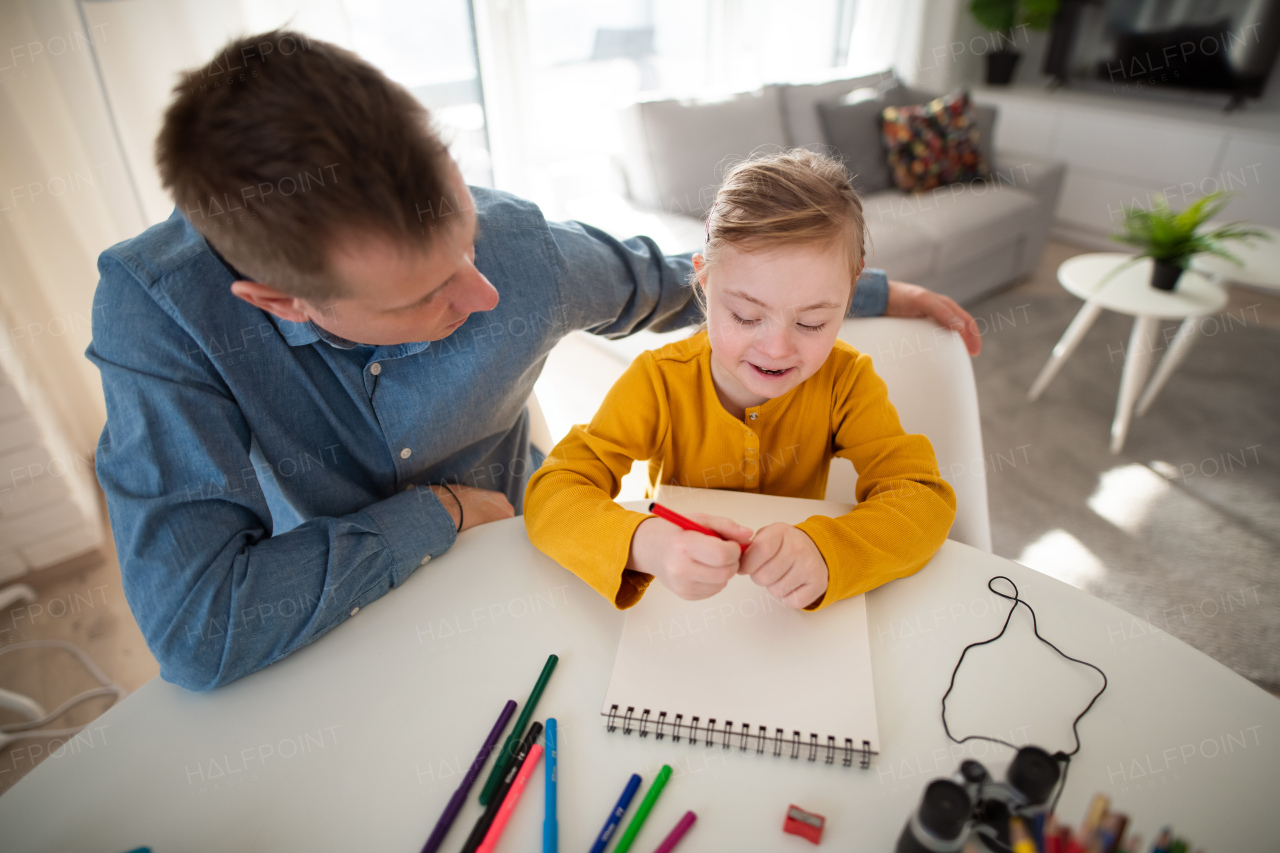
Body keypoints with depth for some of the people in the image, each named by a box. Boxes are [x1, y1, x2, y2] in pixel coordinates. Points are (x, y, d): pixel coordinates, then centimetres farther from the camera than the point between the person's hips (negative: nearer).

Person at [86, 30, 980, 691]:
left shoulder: (522, 248, -25)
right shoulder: (156, 306, -29)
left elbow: (670, 280, -5)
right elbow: (197, 631, -34)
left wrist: (874, 290, 3)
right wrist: (437, 512, -26)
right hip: (321, 642, -1)